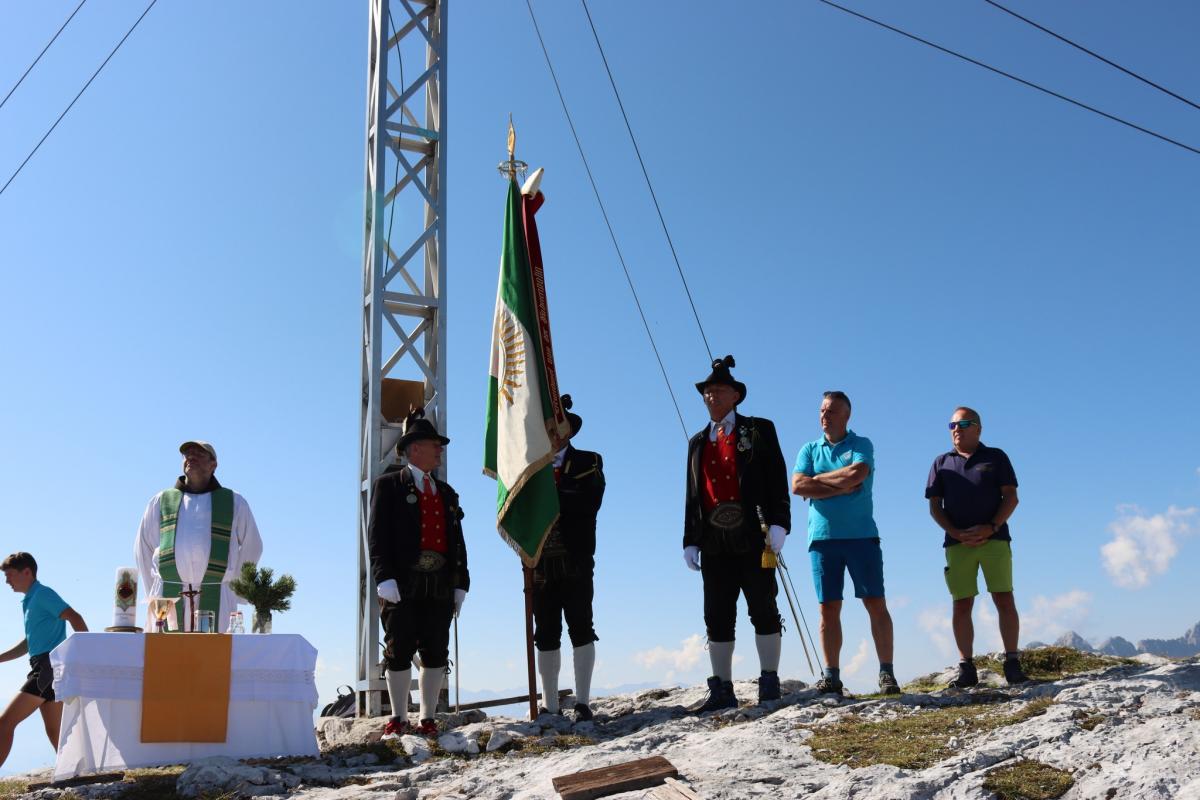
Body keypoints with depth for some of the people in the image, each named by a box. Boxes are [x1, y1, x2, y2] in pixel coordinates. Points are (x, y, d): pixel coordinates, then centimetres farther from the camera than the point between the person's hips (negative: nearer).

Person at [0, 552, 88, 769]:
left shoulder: (43, 594, -7)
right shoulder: (29, 601, 22)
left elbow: (75, 618, -18)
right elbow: (29, 643, 29)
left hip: (48, 667, -10)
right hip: (46, 669, 10)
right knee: (55, 733, 9)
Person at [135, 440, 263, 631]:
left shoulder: (234, 503, 14)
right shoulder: (160, 501, 18)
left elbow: (251, 548, 19)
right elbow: (143, 550, 24)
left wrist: (237, 590, 15)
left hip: (216, 600, -1)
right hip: (167, 596, 1)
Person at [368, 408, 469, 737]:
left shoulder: (446, 493, 22)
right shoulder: (389, 485, 6)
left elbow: (457, 541, 19)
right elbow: (377, 535, -4)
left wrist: (460, 584, 9)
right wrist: (384, 578, -15)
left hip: (441, 586, 5)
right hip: (402, 585, -4)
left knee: (436, 654, 4)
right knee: (399, 653, 1)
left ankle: (428, 719, 13)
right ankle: (398, 719, 12)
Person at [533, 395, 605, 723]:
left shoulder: (588, 462, 9)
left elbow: (589, 503, -9)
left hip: (575, 561, -3)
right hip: (540, 563, 3)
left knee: (580, 628, -4)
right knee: (546, 634, 4)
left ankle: (583, 702, 0)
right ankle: (549, 707, 9)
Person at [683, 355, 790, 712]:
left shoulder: (759, 430, 7)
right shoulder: (697, 442, 20)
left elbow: (777, 480, -2)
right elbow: (692, 495, 17)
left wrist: (778, 523, -13)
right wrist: (690, 541, 9)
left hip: (753, 538, -4)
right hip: (714, 542, 4)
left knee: (763, 610, 1)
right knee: (717, 617, 4)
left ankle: (769, 684, 9)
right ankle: (722, 691, 9)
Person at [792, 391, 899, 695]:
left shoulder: (861, 445, 6)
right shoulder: (809, 449, 13)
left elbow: (857, 474, -16)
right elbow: (797, 486, -3)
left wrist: (818, 478, -5)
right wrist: (840, 487, -8)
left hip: (861, 535, -2)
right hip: (823, 537, 2)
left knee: (876, 603, -3)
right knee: (829, 608, 2)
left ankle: (887, 673, 1)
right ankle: (831, 676, 5)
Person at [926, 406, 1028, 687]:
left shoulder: (995, 457, 10)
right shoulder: (942, 463, 14)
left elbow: (1011, 497, 3)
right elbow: (934, 506, 9)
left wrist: (991, 527, -12)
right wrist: (955, 533, -7)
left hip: (994, 539, -1)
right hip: (958, 543, 1)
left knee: (1004, 600, -5)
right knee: (962, 606, -1)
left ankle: (1012, 664, 1)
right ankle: (966, 668, 2)